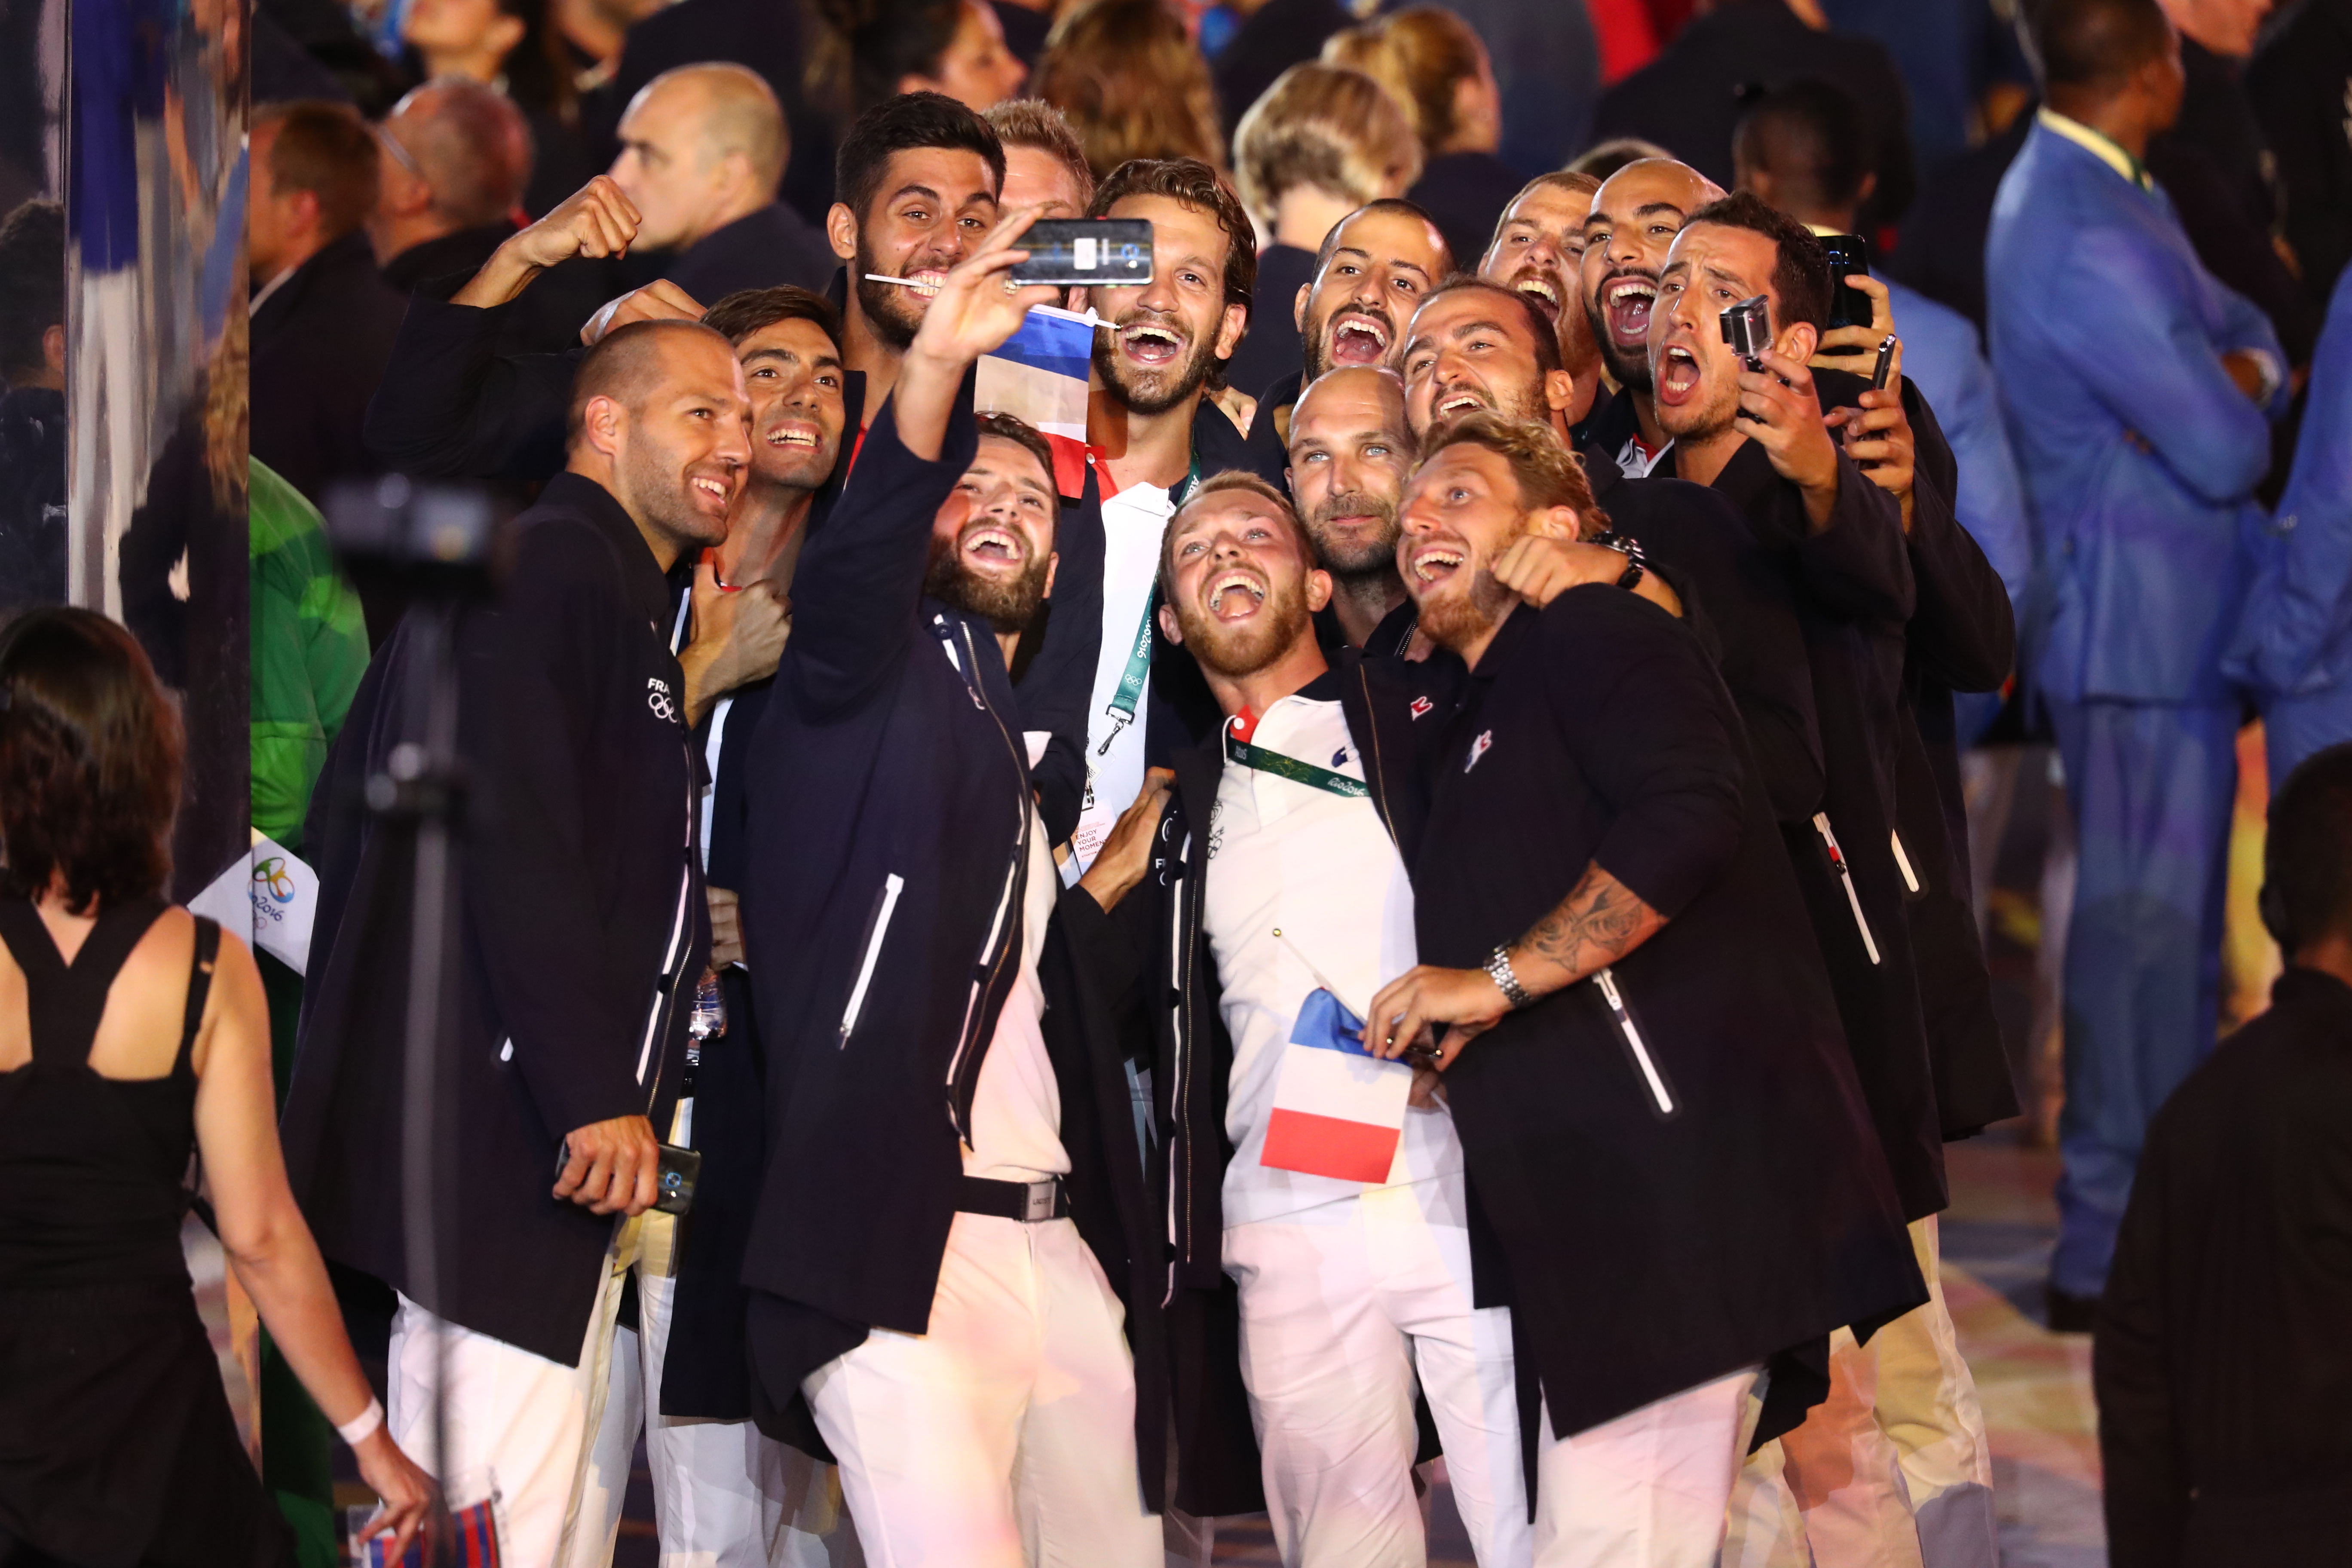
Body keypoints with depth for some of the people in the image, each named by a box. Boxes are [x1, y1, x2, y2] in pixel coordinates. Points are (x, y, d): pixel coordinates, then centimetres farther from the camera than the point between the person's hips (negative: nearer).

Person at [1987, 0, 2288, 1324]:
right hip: (2143, 630, -11)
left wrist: (2238, 377, -8)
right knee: (2144, 931, -5)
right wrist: (2232, 410, 0)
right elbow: (2226, 453, -23)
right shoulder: (2087, 244, -24)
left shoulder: (2095, 192, 10)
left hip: (2174, 618, 11)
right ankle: (2106, 1254, 1)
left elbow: (2248, 336, 14)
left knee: (2180, 920, 20)